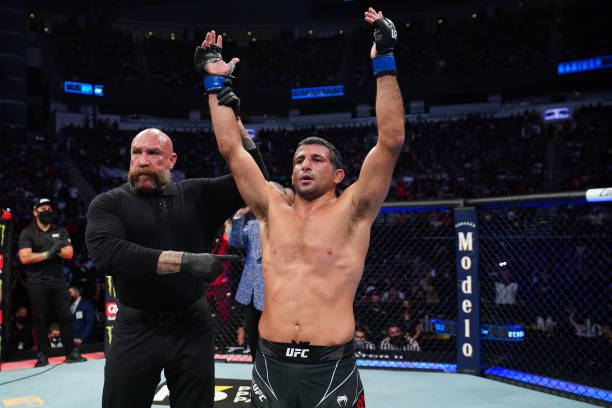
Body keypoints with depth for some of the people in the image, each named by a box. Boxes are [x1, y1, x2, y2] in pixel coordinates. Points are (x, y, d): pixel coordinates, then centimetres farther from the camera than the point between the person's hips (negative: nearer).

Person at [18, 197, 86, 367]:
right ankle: (42, 356, 10)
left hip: (58, 281, 3)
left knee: (65, 317, 1)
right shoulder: (27, 233, 3)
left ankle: (71, 353, 6)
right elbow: (25, 257, -9)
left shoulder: (60, 231, 13)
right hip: (37, 282, -2)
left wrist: (58, 248, -13)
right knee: (40, 319, 2)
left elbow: (69, 254, 5)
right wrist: (48, 253, -14)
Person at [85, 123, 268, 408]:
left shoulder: (197, 195, 4)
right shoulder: (108, 203, -3)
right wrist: (187, 261, -27)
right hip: (136, 331, -1)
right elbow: (106, 253, -22)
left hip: (192, 327, 2)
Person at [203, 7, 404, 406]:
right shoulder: (272, 209, 8)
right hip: (271, 364, 3)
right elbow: (231, 149, 10)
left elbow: (391, 141, -8)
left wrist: (384, 62, -9)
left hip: (331, 368, -3)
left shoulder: (351, 211, 0)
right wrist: (218, 83, 11)